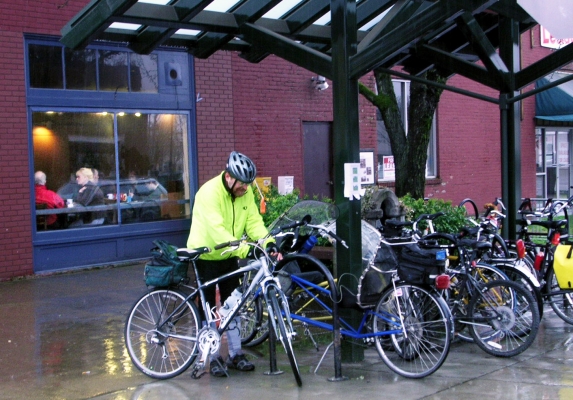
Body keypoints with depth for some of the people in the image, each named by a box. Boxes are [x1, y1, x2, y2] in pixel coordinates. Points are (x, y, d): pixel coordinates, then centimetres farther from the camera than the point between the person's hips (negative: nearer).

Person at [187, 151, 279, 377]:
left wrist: (268, 243, -29)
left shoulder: (245, 192, -6)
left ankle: (235, 355, 21)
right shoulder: (209, 192, -27)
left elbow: (254, 221, -11)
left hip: (228, 257, 6)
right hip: (205, 256, -6)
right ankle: (214, 358, 12)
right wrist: (245, 249, -46)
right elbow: (217, 230, -37)